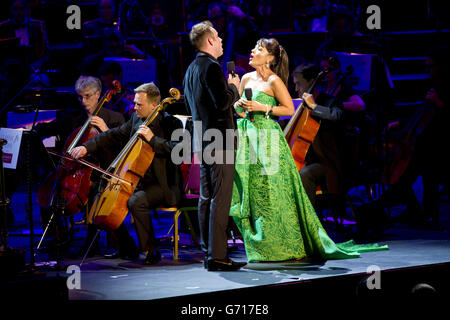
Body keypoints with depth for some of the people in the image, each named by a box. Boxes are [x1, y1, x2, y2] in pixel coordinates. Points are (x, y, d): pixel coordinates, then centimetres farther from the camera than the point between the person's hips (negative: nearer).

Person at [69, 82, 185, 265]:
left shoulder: (170, 123, -11)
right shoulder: (136, 119, 9)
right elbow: (116, 135, 14)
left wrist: (152, 139, -29)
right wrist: (87, 147, 5)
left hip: (163, 185, -8)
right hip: (138, 181, 8)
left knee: (136, 201, -33)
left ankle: (151, 251, -18)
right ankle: (127, 249, 10)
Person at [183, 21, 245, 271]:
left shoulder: (192, 69, 15)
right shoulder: (212, 67, -15)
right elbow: (223, 102, -23)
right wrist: (234, 88, -3)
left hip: (202, 141, 10)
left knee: (206, 198, 12)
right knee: (220, 199, -8)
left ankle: (208, 251, 18)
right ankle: (217, 256, -9)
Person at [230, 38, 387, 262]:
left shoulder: (274, 81, -8)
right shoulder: (247, 79, 11)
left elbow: (289, 109, -8)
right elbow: (239, 105, 22)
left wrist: (262, 108, -15)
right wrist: (238, 105, -1)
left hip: (267, 141, -7)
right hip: (247, 139, 7)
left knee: (271, 194, -4)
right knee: (247, 192, 5)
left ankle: (286, 245, 6)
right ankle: (260, 243, 15)